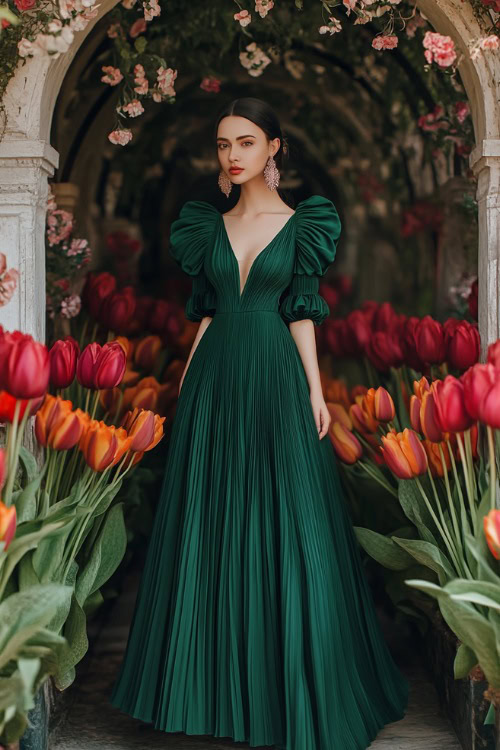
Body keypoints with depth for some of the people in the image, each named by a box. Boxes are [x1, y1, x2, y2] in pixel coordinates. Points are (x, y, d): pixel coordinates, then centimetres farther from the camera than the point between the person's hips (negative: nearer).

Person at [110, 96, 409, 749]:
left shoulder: (302, 223, 3)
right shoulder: (210, 225, 11)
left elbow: (301, 314, 0)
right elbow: (206, 312, 12)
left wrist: (315, 390, -6)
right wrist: (187, 382, 8)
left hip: (275, 379, -3)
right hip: (215, 380, 3)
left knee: (289, 528, -1)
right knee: (211, 525, 6)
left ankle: (298, 688, 15)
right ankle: (219, 678, 21)